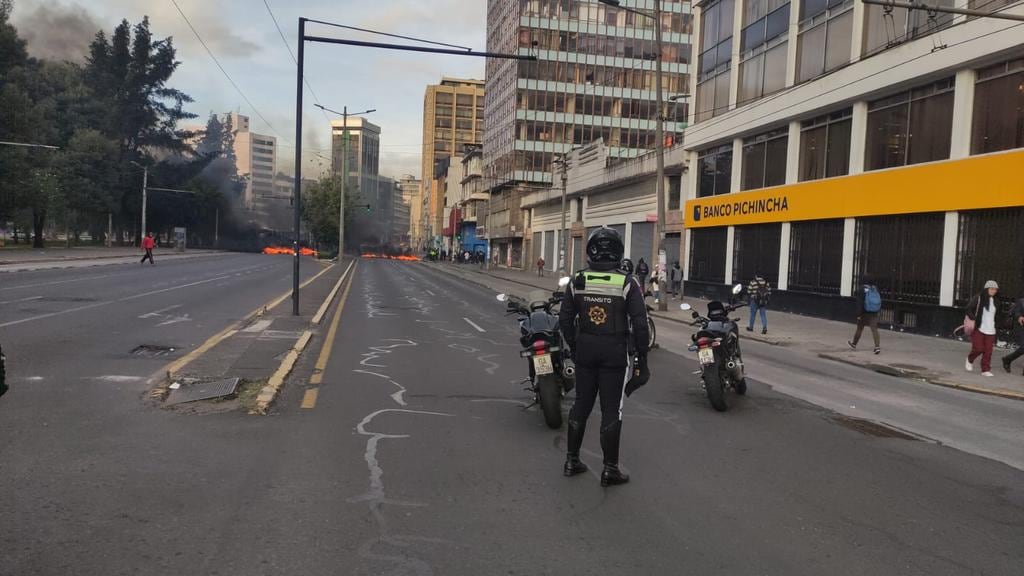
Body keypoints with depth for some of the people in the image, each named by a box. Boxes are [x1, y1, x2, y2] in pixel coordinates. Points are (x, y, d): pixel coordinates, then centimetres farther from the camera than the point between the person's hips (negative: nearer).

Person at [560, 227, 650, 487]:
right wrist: (642, 356, -1)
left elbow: (565, 318, 4)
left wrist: (574, 346, 16)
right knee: (611, 409, 4)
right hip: (616, 352, -3)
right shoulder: (627, 283, -11)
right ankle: (610, 469, 11)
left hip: (585, 350, 4)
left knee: (581, 404, 14)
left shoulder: (577, 281, 0)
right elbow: (640, 323, -11)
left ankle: (572, 460, 23)